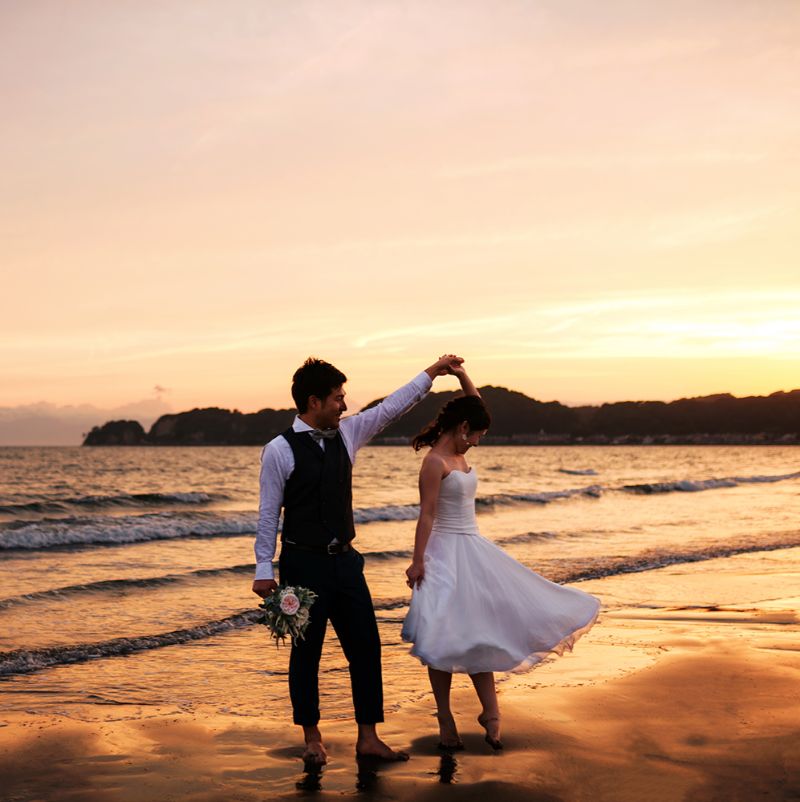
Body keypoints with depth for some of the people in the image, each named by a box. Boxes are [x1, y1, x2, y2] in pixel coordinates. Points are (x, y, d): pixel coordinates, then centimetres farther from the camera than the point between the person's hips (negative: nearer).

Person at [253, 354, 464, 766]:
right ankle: (311, 738, 21)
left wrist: (431, 372, 13)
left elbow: (390, 408, 13)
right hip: (303, 563, -6)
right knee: (306, 652, 6)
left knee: (365, 646, 5)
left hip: (344, 560, 6)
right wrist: (264, 569, -7)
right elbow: (268, 513, -7)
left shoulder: (346, 433, 6)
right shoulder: (279, 450, -10)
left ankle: (368, 737, 13)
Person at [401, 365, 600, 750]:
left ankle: (490, 711, 18)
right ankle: (446, 721, 8)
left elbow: (475, 405, 21)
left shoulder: (458, 454, 9)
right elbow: (426, 514, -18)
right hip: (447, 553, -9)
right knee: (447, 639, -1)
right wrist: (417, 562, -20)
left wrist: (461, 374, 10)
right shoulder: (435, 462, -15)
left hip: (473, 550, 9)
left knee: (479, 632, 10)